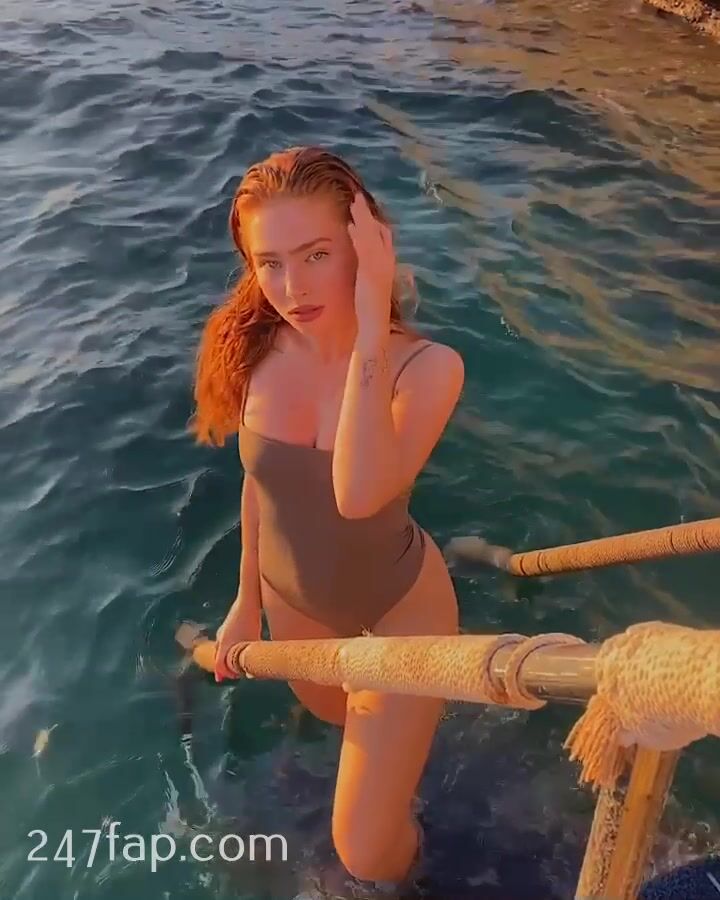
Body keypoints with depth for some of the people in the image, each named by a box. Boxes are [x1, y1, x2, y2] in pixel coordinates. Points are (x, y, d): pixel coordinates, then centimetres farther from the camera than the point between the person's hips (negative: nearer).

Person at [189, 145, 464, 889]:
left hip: (399, 604, -4)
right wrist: (247, 600, 8)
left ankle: (406, 854, 43)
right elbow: (261, 479, -2)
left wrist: (370, 333, -45)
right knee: (328, 711, 35)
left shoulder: (427, 366, -28)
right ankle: (390, 740, 73)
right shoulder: (255, 348, -17)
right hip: (295, 597, 4)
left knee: (365, 853, 4)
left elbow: (359, 495, -44)